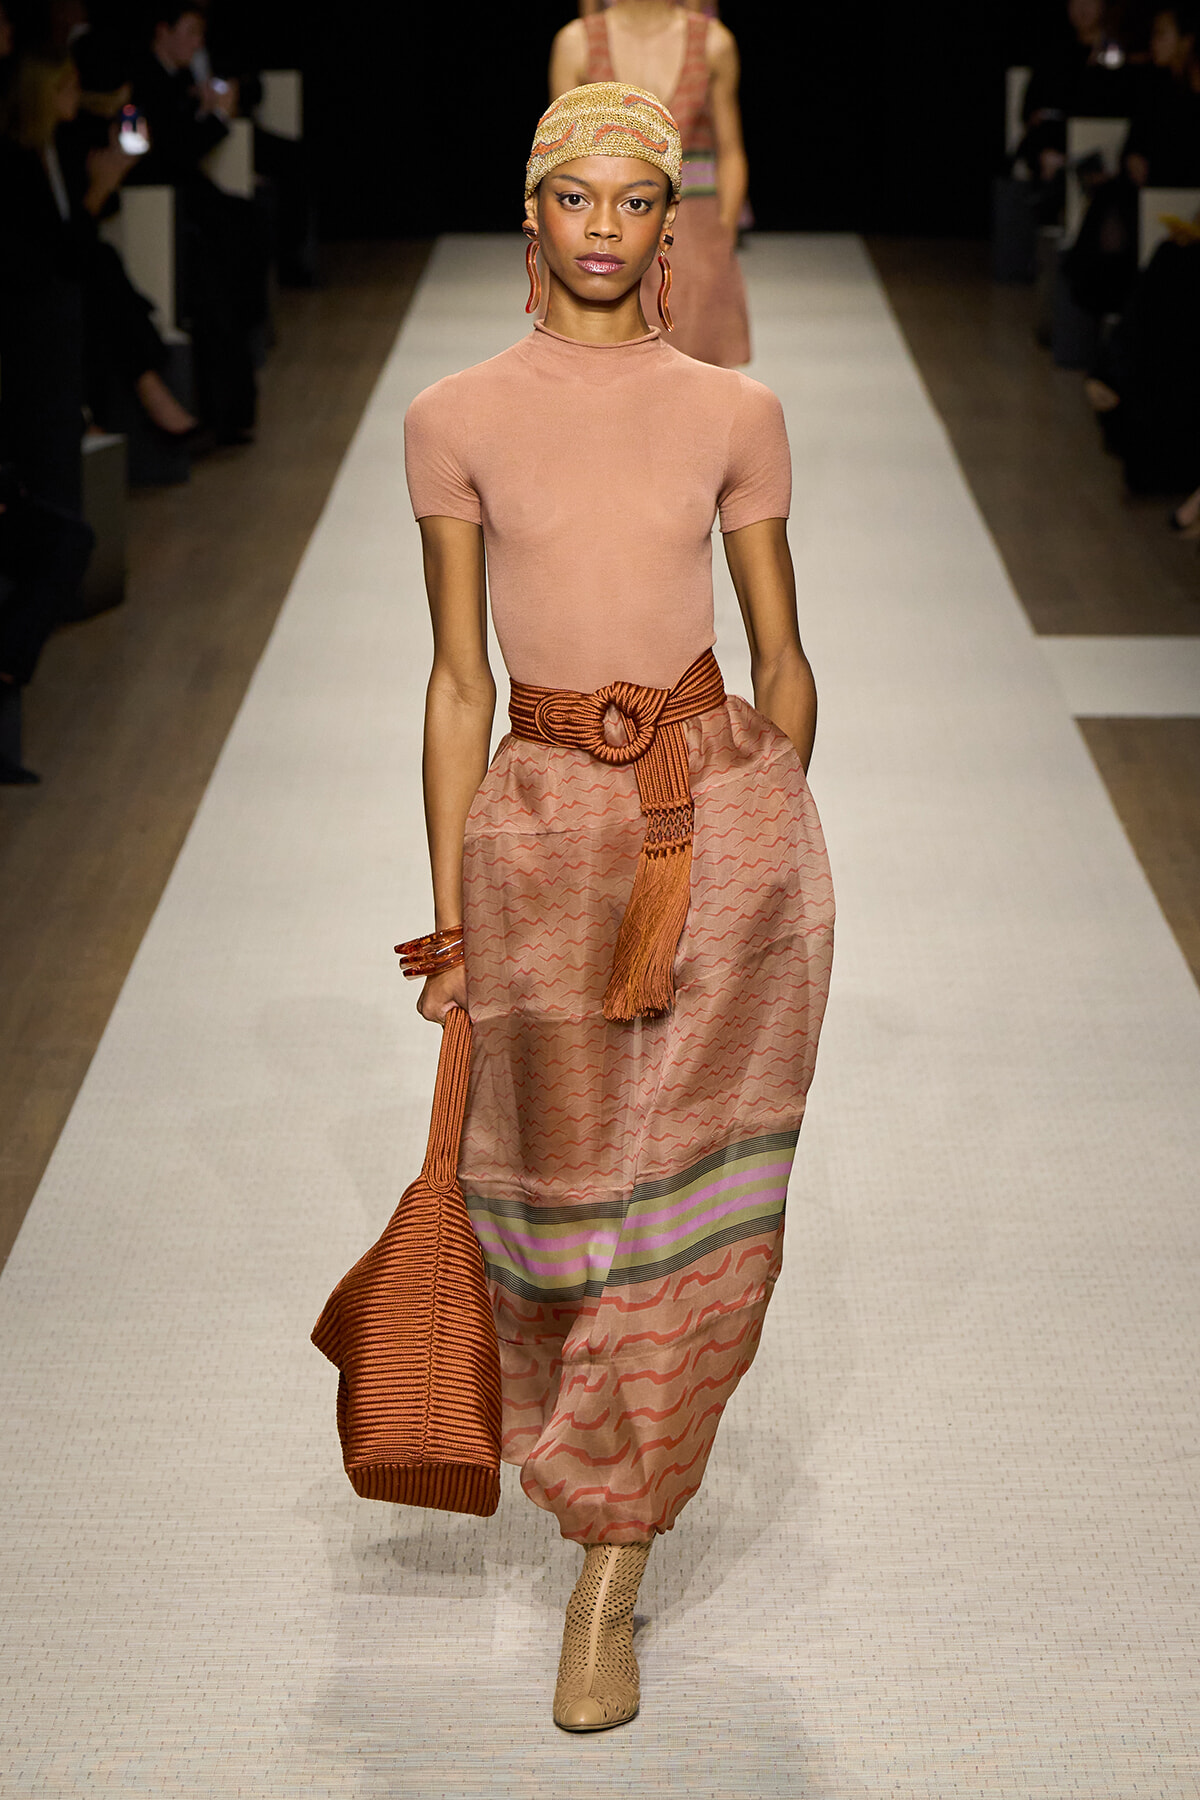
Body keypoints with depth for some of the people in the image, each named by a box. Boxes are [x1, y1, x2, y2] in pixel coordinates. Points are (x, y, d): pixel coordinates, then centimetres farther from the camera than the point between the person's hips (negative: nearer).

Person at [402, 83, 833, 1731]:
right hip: (543, 823, 0)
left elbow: (783, 666, 9)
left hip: (720, 807, 0)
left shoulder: (734, 414, 1)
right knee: (556, 1180, 10)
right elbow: (457, 683, 2)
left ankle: (609, 1579, 10)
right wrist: (450, 921, 2)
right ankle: (577, 1426, 43)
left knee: (682, 1209, 0)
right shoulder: (458, 419, 1)